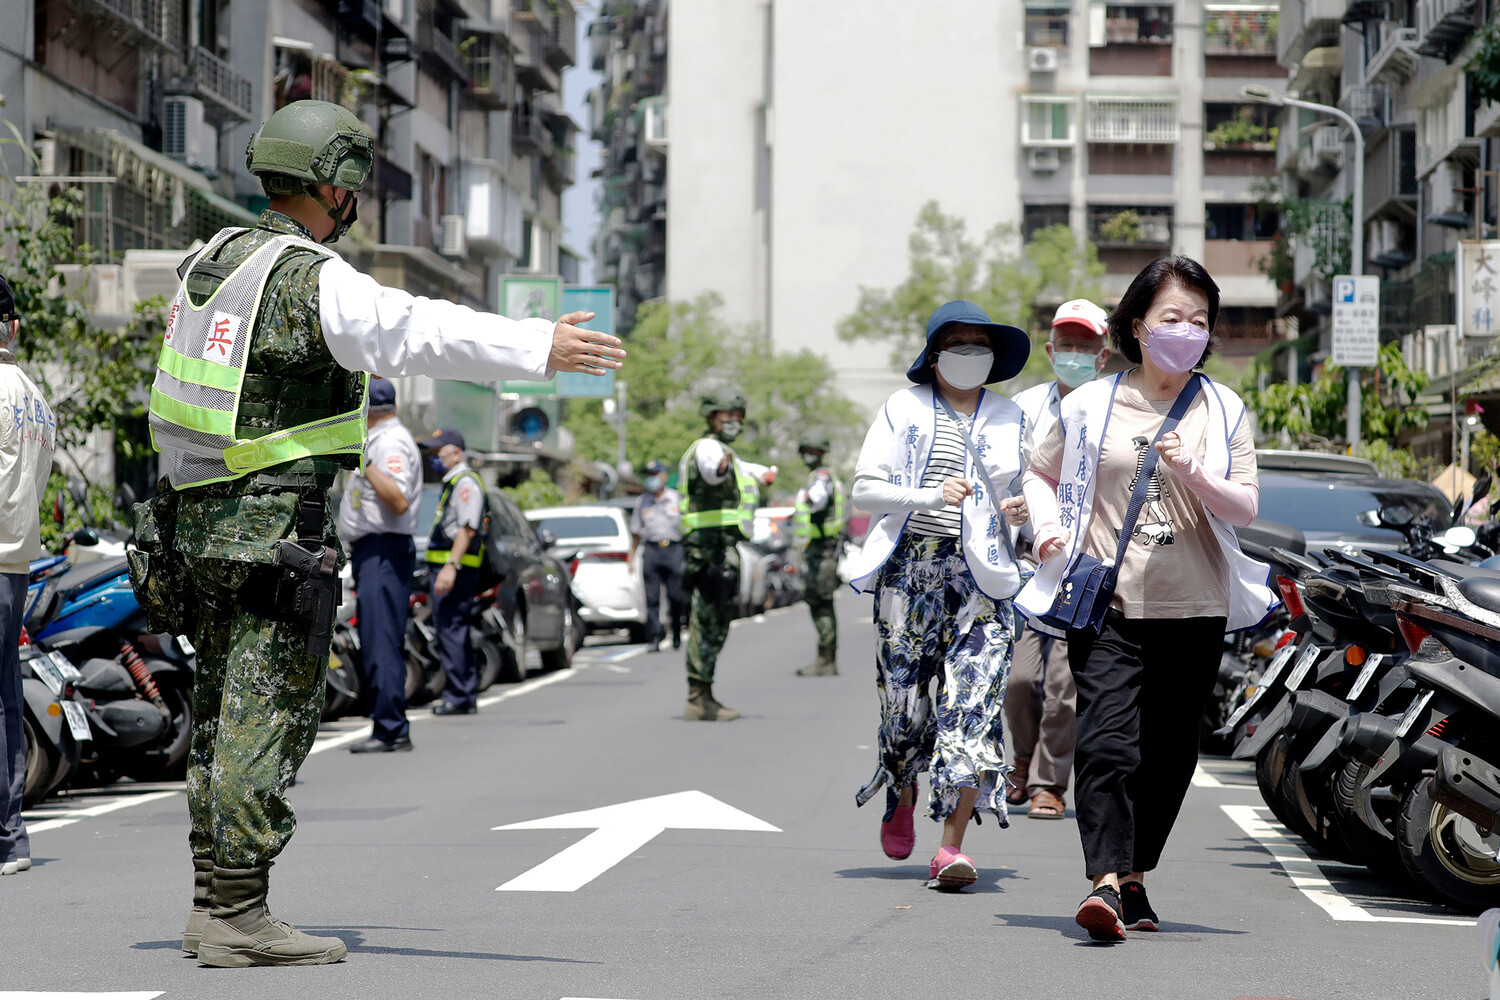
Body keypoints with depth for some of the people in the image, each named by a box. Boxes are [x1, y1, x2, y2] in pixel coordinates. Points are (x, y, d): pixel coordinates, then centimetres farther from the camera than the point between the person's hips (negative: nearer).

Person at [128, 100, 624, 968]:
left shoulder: (215, 259, 12)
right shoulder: (315, 281, -15)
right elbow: (422, 332, -26)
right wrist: (540, 346, -30)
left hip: (196, 518, 9)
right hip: (272, 526, -9)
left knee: (226, 716, 14)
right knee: (268, 720, -6)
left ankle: (212, 904, 17)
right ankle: (239, 918, -7)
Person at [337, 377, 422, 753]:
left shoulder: (391, 443, -12)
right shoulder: (378, 441, 20)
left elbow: (399, 502, -25)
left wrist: (366, 466, -25)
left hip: (383, 552, -11)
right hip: (371, 552, 11)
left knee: (381, 643, -14)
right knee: (375, 644, 11)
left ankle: (391, 730, -17)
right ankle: (388, 727, 13)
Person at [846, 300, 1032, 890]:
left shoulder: (1009, 419, 16)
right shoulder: (903, 409, 8)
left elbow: (1023, 493, 23)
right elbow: (864, 488, 1)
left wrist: (1020, 511, -2)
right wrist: (930, 496, -15)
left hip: (981, 576, 1)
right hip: (911, 569, -1)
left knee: (974, 701, -12)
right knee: (906, 696, 3)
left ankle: (951, 847, -16)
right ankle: (901, 804, 34)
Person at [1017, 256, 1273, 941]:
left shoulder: (1223, 411, 8)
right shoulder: (1090, 405, 6)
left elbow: (1246, 507, 0)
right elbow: (1041, 473, 20)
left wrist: (1194, 476, -19)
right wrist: (1048, 527, 0)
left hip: (1195, 608, 2)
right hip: (1106, 602, -2)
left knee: (1168, 754, 7)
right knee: (1108, 743, -17)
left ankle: (1134, 879, 21)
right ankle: (1106, 882, -27)